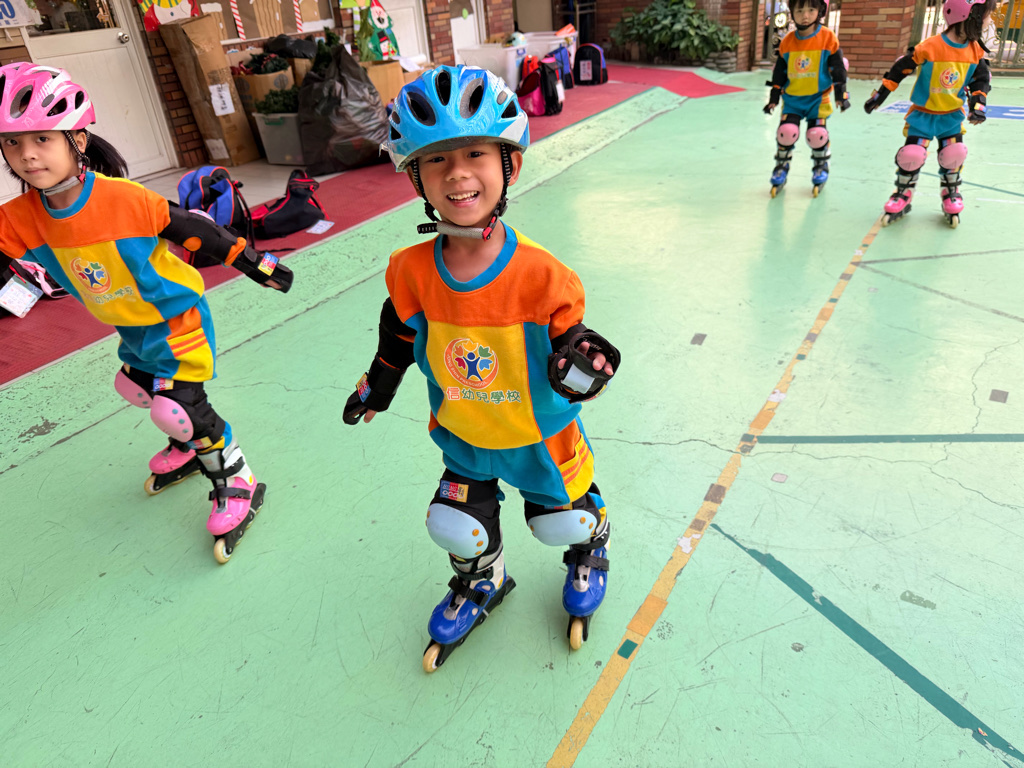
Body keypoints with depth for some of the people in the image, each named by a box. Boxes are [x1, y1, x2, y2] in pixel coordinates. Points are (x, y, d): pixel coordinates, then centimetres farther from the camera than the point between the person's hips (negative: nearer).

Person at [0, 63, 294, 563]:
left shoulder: (123, 198, -28)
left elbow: (192, 231, -19)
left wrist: (253, 264, -13)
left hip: (176, 315, -8)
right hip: (132, 326, 8)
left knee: (180, 406, -12)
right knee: (136, 387, 25)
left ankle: (236, 485, 8)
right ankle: (188, 449, 51)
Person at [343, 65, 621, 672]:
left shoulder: (542, 275, -30)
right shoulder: (411, 273, -19)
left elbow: (568, 335, -17)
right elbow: (400, 336, 0)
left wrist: (581, 361, -39)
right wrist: (377, 387, 13)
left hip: (540, 436, -2)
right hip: (462, 438, 3)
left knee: (566, 522, 20)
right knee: (458, 529, 17)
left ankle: (590, 552, 59)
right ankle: (481, 584, 53)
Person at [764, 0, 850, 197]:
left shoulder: (828, 38, -8)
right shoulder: (787, 42, -1)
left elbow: (837, 68, -4)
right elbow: (779, 72, 8)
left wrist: (840, 94, -6)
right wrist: (774, 97, 8)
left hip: (819, 97, -2)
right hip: (792, 98, 2)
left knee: (817, 134, -7)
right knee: (786, 132, -10)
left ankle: (821, 166, 21)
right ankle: (781, 167, 13)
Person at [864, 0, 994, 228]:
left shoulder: (976, 51, -5)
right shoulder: (929, 48, -22)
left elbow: (981, 80, 5)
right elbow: (900, 69, -13)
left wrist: (977, 105, -9)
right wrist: (879, 96, -9)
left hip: (952, 115, 4)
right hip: (922, 114, -4)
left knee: (954, 155, -4)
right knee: (911, 155, -11)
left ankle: (951, 194, 20)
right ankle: (903, 196, 12)